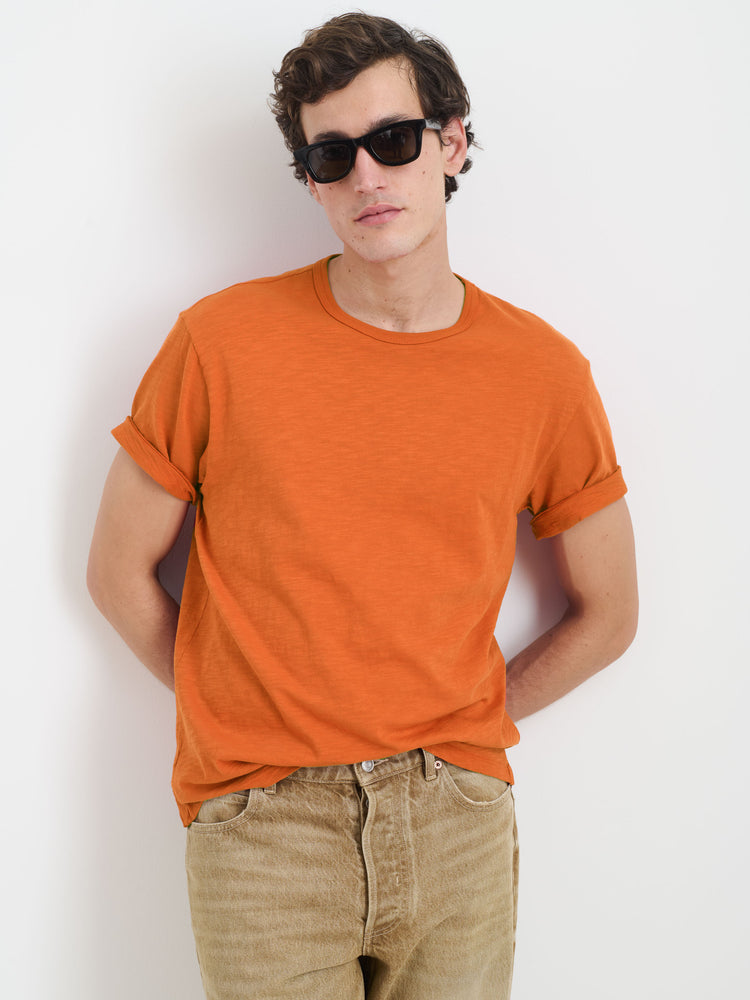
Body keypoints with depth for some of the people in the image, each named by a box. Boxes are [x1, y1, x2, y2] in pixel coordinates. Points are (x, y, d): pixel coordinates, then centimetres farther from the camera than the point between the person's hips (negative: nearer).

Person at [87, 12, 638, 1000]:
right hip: (262, 827, -1)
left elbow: (606, 612, 8)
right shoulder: (221, 342, -7)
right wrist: (255, 724, 0)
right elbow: (120, 571, 1)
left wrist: (454, 732, 4)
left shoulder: (542, 371, -2)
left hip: (459, 823, 2)